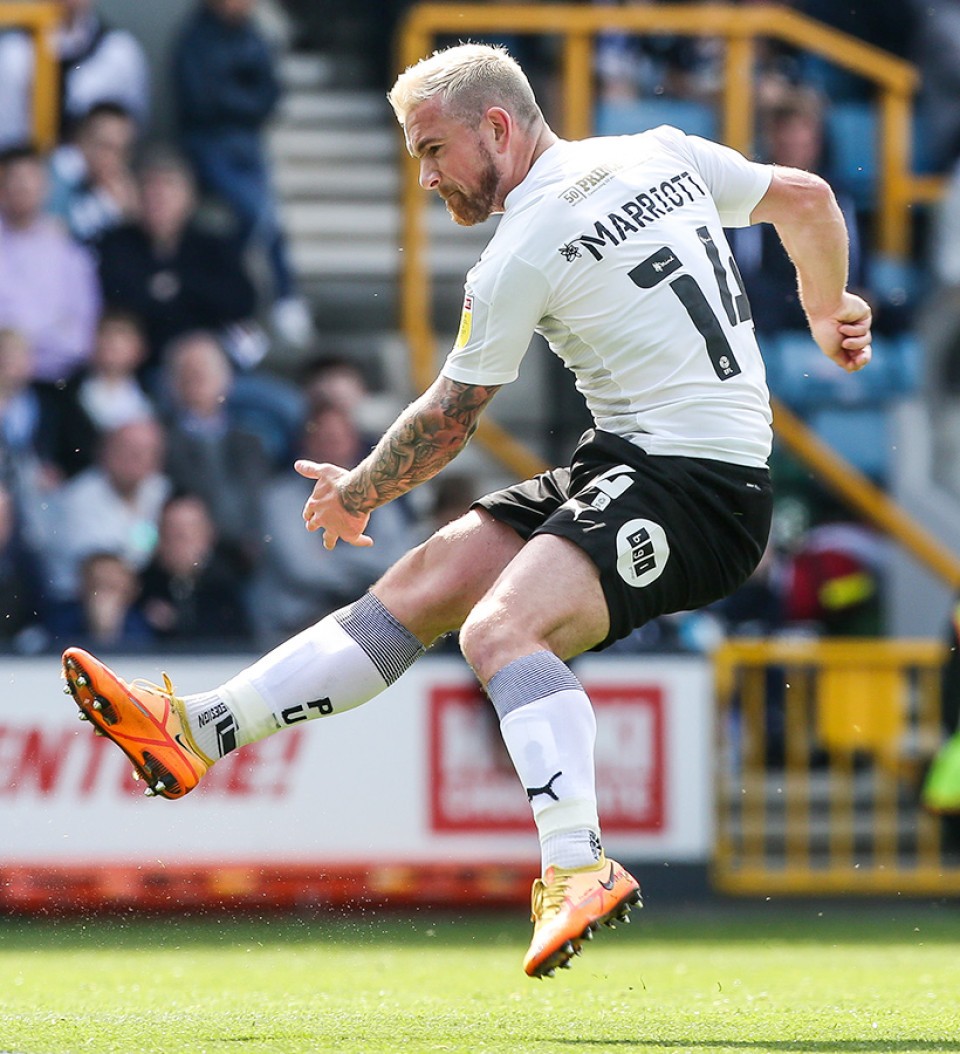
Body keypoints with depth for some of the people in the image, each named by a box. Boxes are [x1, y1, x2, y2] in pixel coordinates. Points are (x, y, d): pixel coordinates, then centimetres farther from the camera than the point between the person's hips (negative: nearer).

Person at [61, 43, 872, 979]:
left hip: (696, 487, -9)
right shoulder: (666, 154, 11)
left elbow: (447, 419, 1)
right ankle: (195, 733, -1)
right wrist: (827, 318, 39)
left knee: (499, 627, -30)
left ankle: (577, 865, -46)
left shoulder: (521, 254, -10)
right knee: (420, 587, 3)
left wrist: (360, 492, 19)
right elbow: (807, 200, 22)